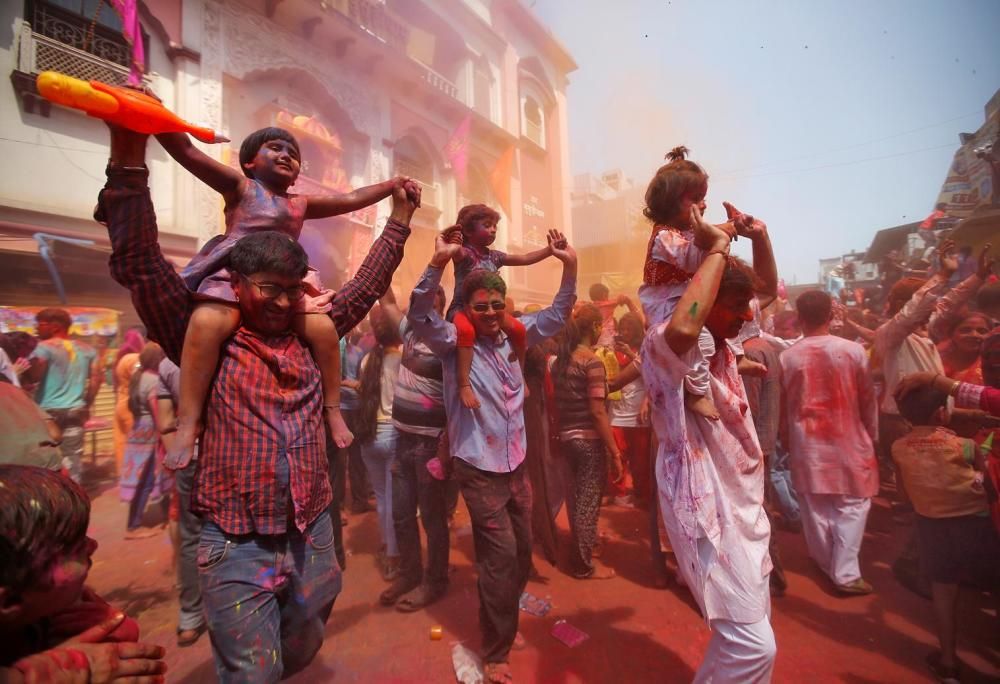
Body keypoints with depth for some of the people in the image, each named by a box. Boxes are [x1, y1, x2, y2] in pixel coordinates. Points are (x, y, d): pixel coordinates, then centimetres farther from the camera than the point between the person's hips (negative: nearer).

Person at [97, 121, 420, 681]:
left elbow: (367, 286, 11)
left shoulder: (308, 339, 5)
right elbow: (140, 263, -12)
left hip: (313, 537, 4)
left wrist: (400, 218, 13)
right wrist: (129, 154, -20)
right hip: (237, 547, -4)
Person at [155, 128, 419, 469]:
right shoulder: (240, 186, 12)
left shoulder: (301, 203, 23)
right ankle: (188, 422, -27)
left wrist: (394, 184, 19)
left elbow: (351, 199, 23)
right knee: (208, 321, -33)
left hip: (285, 282, 4)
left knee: (323, 326, -19)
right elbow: (188, 152, 1)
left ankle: (332, 410, -4)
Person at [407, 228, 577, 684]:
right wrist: (439, 262, -39)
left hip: (516, 463, 6)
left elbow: (557, 316, 7)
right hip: (479, 468, -6)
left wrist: (569, 266, -6)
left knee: (522, 550, 18)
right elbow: (419, 316, -27)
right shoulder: (453, 341, -10)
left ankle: (505, 622, 46)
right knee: (500, 554, -2)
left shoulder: (513, 336, 3)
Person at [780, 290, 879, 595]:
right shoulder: (853, 350, -10)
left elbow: (784, 404, 1)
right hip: (848, 439, -1)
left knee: (815, 506, 13)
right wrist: (872, 434, 14)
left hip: (807, 443, 1)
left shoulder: (788, 356, -8)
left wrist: (788, 439, 14)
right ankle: (845, 573, 10)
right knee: (852, 505, 11)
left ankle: (827, 565, 29)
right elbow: (868, 399, 0)